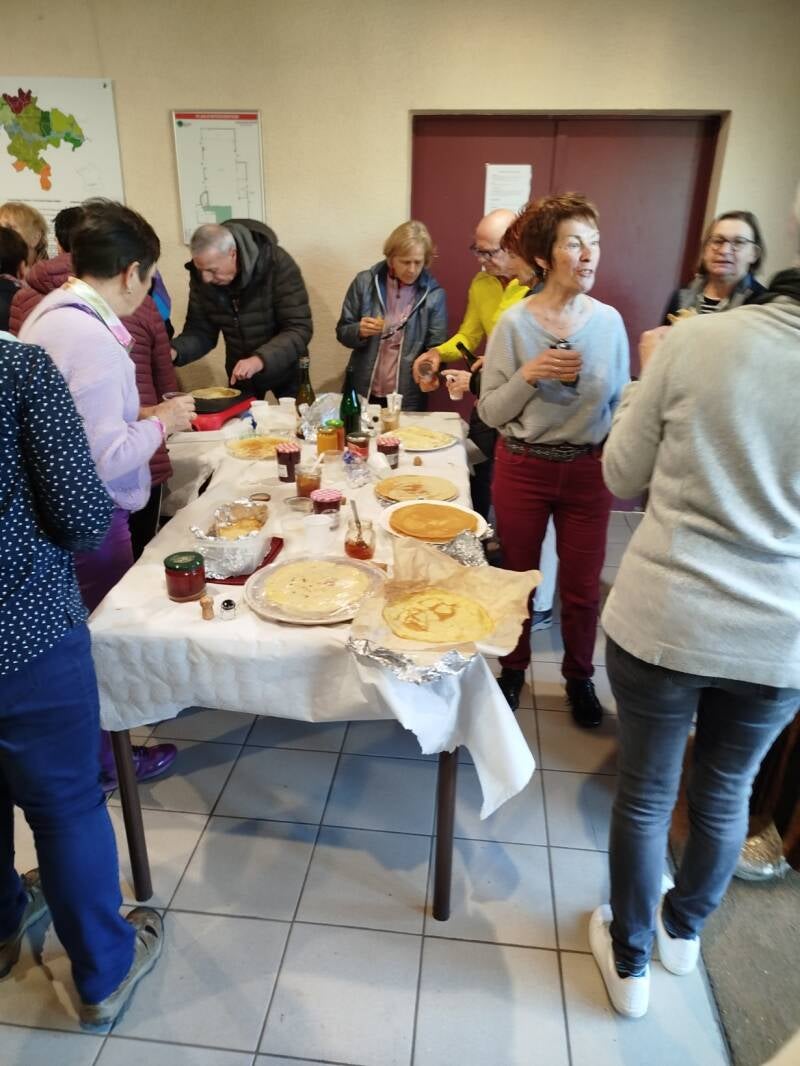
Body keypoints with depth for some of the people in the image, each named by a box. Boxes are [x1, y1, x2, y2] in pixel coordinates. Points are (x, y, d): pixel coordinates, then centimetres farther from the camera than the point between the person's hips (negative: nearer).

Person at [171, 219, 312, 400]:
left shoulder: (278, 264, -26)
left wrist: (259, 360, -42)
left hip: (284, 368, -3)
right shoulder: (200, 275, -12)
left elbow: (299, 329, -28)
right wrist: (174, 352, -25)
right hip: (240, 372, 4)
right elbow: (201, 331, -5)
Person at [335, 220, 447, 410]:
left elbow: (437, 349, -5)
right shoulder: (365, 282, -4)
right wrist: (360, 331, -19)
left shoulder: (434, 294, -6)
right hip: (361, 393, 1)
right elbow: (342, 332, 2)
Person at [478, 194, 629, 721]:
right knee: (518, 577, 15)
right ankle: (513, 668, 38)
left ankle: (579, 676, 35)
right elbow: (491, 412, -8)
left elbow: (620, 403, 7)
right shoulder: (514, 323, -9)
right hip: (523, 468, -1)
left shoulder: (609, 320, -3)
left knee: (583, 586, 10)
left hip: (589, 470, 2)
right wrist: (529, 375, -22)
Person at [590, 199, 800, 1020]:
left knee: (645, 795, 19)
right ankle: (683, 930, 52)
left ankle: (630, 961, 41)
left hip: (662, 621, -2)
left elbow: (622, 478, -3)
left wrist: (646, 376, 8)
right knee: (725, 792, 26)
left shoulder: (694, 339, -12)